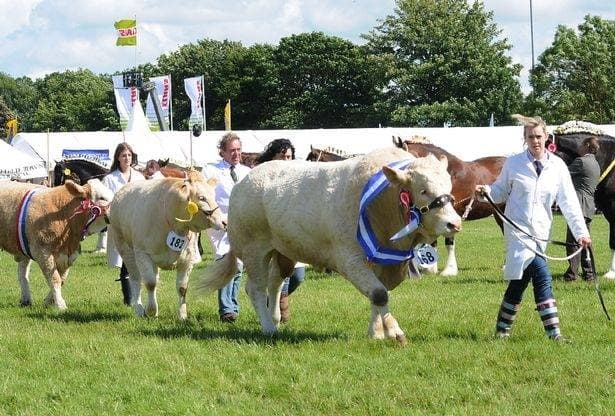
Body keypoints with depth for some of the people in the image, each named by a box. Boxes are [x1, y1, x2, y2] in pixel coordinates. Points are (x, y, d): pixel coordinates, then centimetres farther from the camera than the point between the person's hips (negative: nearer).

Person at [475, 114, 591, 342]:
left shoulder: (557, 166, 2)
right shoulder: (513, 163, -2)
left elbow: (569, 201, 1)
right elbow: (501, 191, 10)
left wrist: (581, 231, -5)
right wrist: (486, 192, -12)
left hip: (540, 231, 4)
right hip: (518, 228, -3)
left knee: (519, 281, 7)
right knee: (541, 275, -17)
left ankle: (502, 328, 21)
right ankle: (553, 331, -16)